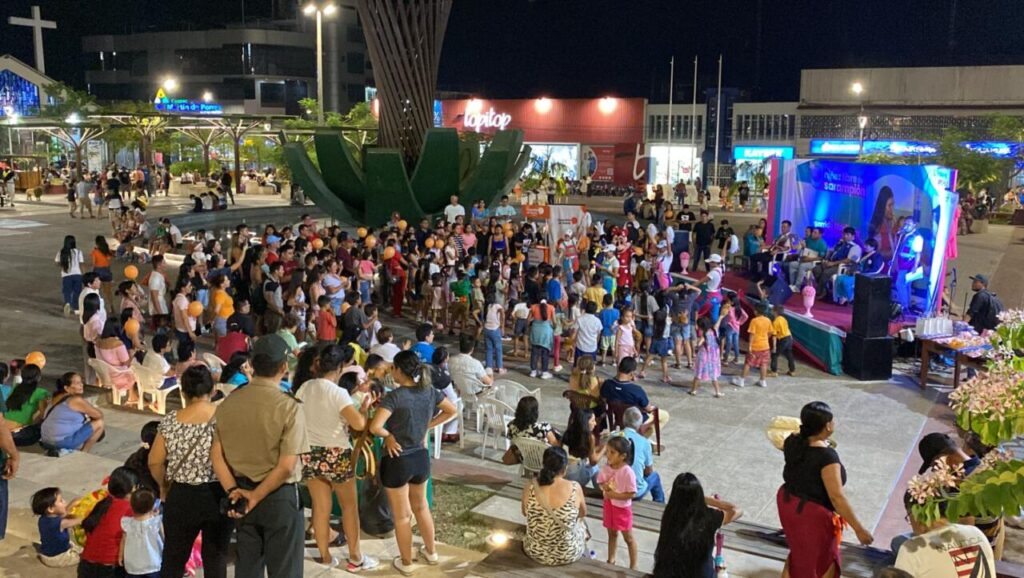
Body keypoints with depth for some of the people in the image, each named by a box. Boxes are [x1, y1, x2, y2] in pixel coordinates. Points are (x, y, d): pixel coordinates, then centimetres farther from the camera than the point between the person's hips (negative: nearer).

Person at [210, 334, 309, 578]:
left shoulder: (229, 402, -2)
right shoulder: (289, 407, -18)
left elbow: (217, 455, -2)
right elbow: (286, 467, -21)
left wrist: (234, 492, -5)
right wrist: (256, 497, -11)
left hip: (243, 492, 5)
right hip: (279, 497, -5)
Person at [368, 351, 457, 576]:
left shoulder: (394, 396, -22)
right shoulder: (430, 391, -5)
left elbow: (375, 427, -32)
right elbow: (451, 411, 10)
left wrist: (389, 436, -13)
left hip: (397, 461, -6)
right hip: (421, 458, 6)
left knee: (402, 516, 12)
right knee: (421, 507, 28)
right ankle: (431, 552, 41)